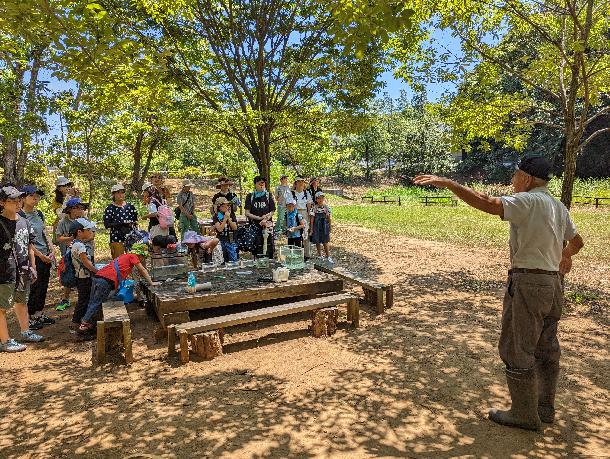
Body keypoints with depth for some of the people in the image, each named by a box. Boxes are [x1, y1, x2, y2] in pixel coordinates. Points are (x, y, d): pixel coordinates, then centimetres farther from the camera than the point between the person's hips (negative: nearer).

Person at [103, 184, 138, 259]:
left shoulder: (130, 206, 13)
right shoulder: (110, 208, 1)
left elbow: (136, 219, 19)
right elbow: (106, 224, -8)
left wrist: (133, 223, -4)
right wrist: (122, 223, -17)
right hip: (117, 239, -3)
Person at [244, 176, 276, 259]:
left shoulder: (269, 195, 8)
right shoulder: (250, 196, 7)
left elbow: (272, 211, 7)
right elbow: (247, 213, 1)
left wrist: (266, 218, -12)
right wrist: (259, 218, -12)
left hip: (267, 226, 0)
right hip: (255, 226, 0)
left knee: (268, 248, -5)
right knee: (256, 249, -3)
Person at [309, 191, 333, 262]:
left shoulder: (326, 207, -1)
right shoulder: (314, 208, -7)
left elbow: (329, 218, 7)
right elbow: (312, 219, -5)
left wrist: (330, 227, 9)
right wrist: (311, 229, -5)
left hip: (324, 227, 0)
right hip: (316, 227, 0)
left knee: (325, 242, 0)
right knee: (318, 242, 8)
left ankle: (328, 257, 6)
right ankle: (320, 256, 23)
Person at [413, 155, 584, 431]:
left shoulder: (529, 201, -14)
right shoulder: (558, 207, 13)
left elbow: (488, 204, -30)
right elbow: (577, 241, 26)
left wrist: (447, 183, -32)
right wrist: (565, 254, 47)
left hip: (528, 282, -10)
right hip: (553, 283, 10)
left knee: (516, 348, 2)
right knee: (546, 347, 18)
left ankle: (524, 414, 13)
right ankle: (545, 408, 32)